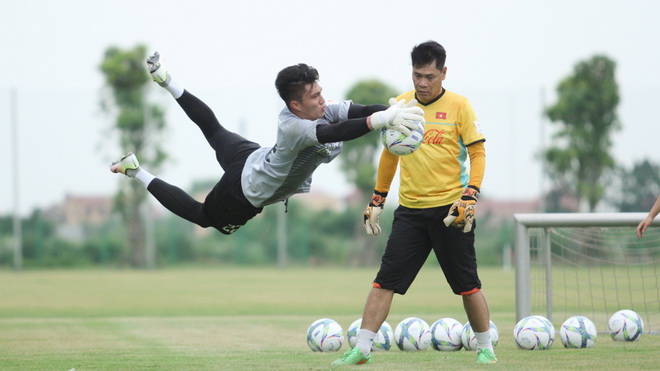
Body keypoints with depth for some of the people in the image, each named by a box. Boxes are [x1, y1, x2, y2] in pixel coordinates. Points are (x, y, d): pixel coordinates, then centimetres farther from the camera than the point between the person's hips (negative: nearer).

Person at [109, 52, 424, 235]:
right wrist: (382, 119, -71)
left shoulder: (323, 112, -24)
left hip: (250, 156, 7)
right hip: (244, 195, -7)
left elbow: (361, 111, -32)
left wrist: (391, 112, -51)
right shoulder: (294, 128, -46)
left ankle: (166, 80, 41)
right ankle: (137, 172, 23)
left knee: (212, 129, 33)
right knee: (201, 216, 19)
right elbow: (336, 133, -61)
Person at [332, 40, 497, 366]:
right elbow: (389, 154, 18)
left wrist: (470, 197, -18)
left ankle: (485, 348, 19)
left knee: (468, 284, 4)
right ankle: (362, 349, -1)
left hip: (450, 210, -3)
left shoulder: (458, 106, -4)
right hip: (410, 210, 3)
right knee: (385, 281, -3)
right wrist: (377, 200, 17)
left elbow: (477, 152, -5)